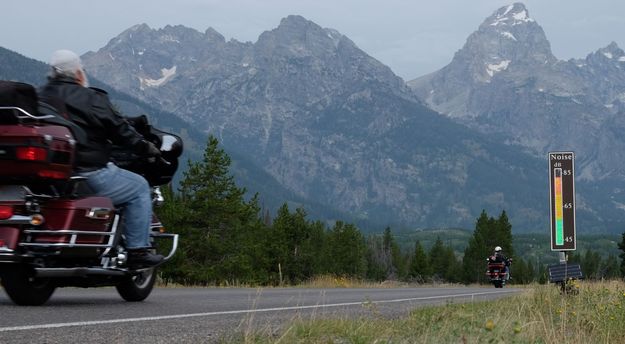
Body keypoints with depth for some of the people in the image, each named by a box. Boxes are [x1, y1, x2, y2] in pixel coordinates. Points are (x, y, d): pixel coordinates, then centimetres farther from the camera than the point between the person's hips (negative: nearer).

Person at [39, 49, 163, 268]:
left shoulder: (41, 97, 12)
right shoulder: (90, 98, -8)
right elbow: (119, 129, -7)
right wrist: (147, 148, 5)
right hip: (89, 173, -8)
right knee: (139, 187, 8)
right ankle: (138, 251, 1)